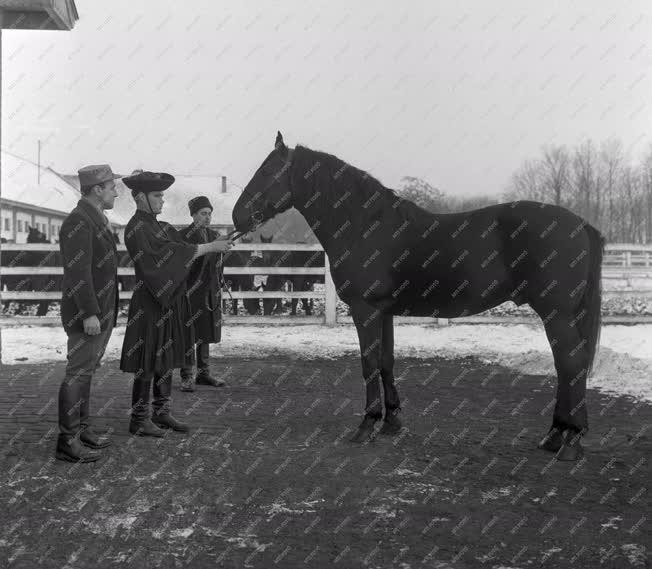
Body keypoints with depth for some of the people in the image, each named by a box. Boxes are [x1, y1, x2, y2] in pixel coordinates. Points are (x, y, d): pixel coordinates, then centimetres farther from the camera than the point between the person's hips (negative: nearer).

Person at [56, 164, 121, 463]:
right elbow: (77, 272, -24)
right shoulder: (78, 223, -18)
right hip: (86, 314, -10)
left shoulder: (95, 219, 15)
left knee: (86, 370, 14)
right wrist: (89, 314, -27)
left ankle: (81, 429, 23)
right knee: (78, 374, -5)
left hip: (100, 312, 10)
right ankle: (67, 442, 1)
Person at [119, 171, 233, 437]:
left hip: (170, 301, 8)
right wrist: (209, 247, -21)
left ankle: (161, 412, 23)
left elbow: (180, 250, 7)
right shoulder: (137, 228, -13)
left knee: (166, 359, 13)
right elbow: (166, 254, -21)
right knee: (147, 364, -1)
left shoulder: (160, 226, 14)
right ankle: (139, 420, 9)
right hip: (150, 305, -8)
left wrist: (216, 247, -8)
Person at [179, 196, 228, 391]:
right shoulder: (183, 236, -5)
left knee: (205, 333, 10)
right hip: (190, 291, -6)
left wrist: (219, 287, 14)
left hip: (210, 292, 6)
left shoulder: (214, 235, 12)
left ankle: (203, 373, 18)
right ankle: (187, 377, 0)